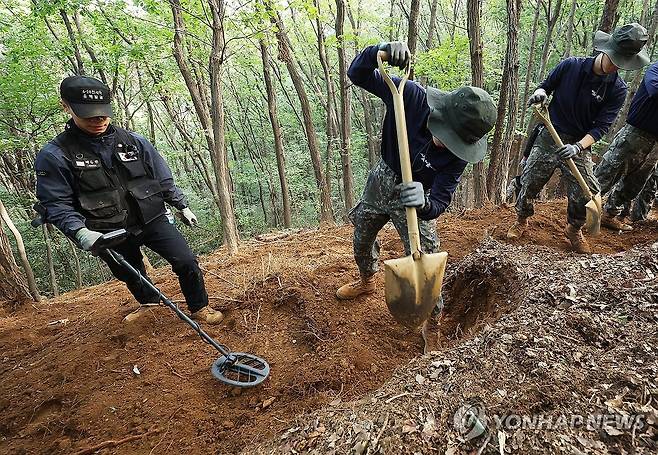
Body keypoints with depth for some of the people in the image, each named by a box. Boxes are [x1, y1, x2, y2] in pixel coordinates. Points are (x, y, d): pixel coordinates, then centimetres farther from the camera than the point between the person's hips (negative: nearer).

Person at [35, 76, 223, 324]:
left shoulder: (135, 142, -2)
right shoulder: (54, 155, -8)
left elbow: (163, 180, 7)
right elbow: (56, 204, -9)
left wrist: (182, 206, 9)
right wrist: (80, 232, -25)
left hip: (152, 220, 1)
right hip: (111, 235, 0)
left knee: (186, 262, -9)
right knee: (130, 275, 22)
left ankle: (199, 308, 14)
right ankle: (148, 300, 54)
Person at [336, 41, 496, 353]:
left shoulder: (458, 152, -28)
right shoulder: (411, 96, -28)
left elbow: (440, 202, -30)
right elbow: (357, 74, -23)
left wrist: (424, 204, -55)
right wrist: (383, 51, -45)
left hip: (415, 195, -2)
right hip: (381, 179, 3)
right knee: (361, 239, 21)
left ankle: (432, 326, 19)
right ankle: (367, 281, 54)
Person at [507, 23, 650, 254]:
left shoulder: (617, 89, -5)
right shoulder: (571, 65, -6)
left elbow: (601, 127, -10)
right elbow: (546, 86, 8)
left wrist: (578, 147, -28)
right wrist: (539, 93, -17)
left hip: (579, 145, 0)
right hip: (548, 138, 0)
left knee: (583, 194, -3)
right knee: (528, 184, 1)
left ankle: (574, 230, 25)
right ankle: (521, 221, 27)